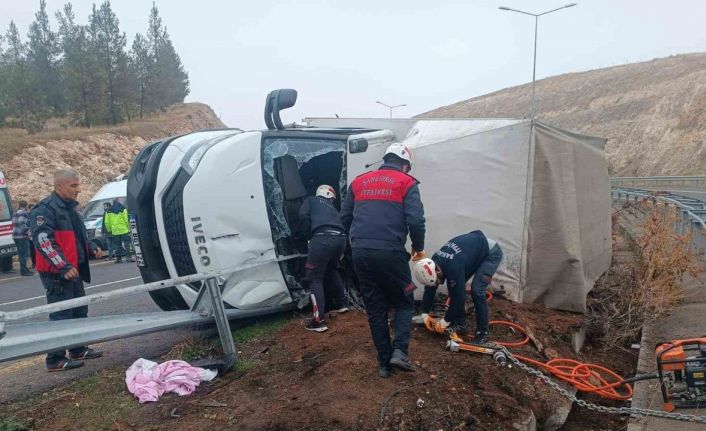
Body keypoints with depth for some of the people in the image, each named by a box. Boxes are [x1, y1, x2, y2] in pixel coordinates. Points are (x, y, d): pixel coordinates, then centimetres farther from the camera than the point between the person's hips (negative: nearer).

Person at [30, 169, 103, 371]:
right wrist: (63, 267, -28)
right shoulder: (45, 209, -15)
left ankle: (79, 350, 28)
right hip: (56, 272, -10)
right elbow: (43, 242, -24)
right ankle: (55, 359, 4)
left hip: (73, 270, 10)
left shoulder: (69, 208, 16)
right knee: (61, 314, -5)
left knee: (79, 311, 16)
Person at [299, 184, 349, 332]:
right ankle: (341, 304, 40)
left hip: (323, 238, -5)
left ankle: (319, 320, -2)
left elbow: (303, 215, 5)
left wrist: (309, 235, 15)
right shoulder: (332, 207, 36)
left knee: (315, 277, 3)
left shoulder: (311, 200, 24)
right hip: (340, 238, 6)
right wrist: (340, 255, 37)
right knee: (331, 270, 32)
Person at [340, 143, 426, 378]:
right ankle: (400, 351, 0)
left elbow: (344, 218, 17)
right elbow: (415, 221, -9)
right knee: (404, 303, 17)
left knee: (375, 309, 14)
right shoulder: (406, 183, 2)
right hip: (390, 253, -4)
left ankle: (384, 363, 18)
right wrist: (419, 247, 7)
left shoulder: (359, 182, 16)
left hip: (360, 254, 4)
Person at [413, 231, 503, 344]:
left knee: (476, 290, -21)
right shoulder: (434, 261, -13)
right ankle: (461, 324, 12)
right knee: (454, 287, 0)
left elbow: (459, 296, -31)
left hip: (491, 253, -8)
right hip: (474, 250, 9)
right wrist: (425, 314, 2)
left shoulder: (453, 267, -38)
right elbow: (429, 289, 0)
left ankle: (482, 333, -9)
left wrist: (444, 322, -20)